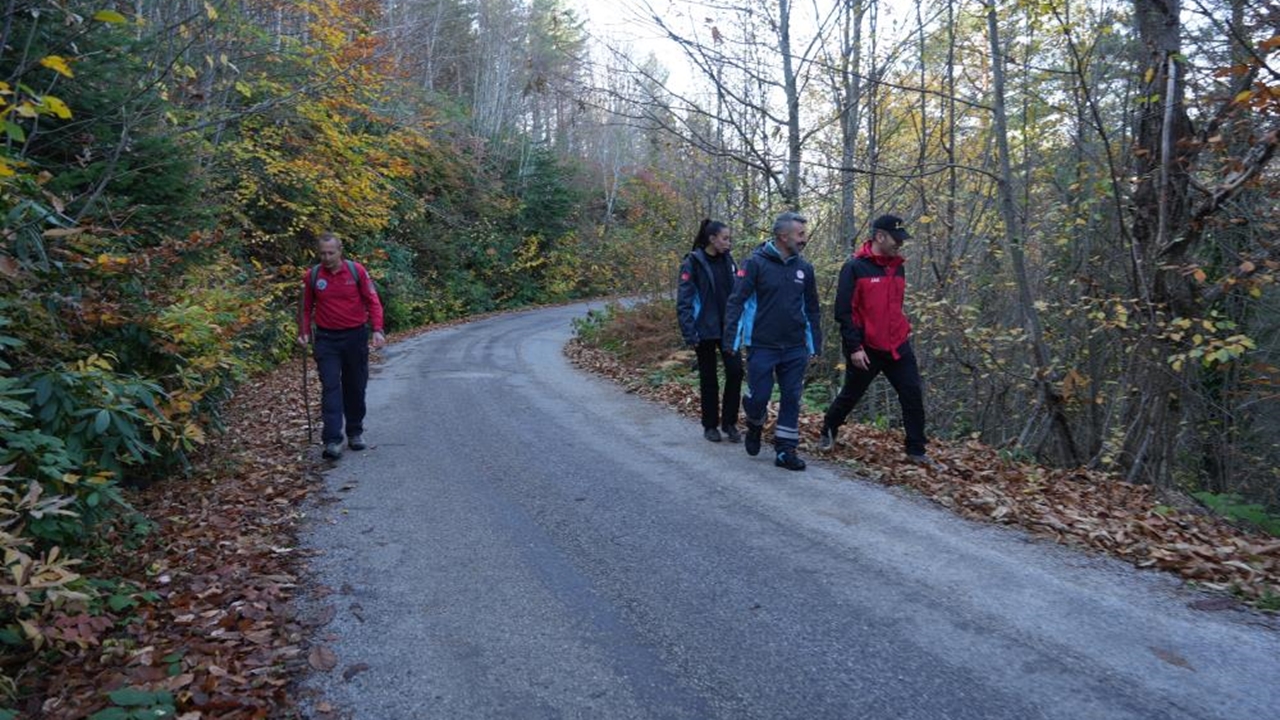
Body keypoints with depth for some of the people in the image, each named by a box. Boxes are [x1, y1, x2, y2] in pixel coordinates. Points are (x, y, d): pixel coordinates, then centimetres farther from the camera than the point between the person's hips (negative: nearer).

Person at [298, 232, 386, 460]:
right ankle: (332, 441, -11)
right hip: (327, 339, 0)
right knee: (331, 388, -8)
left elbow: (373, 301, -2)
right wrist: (304, 333, -3)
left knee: (355, 388, 10)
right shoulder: (313, 275, 0)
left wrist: (377, 329, -13)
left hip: (355, 336, 0)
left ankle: (355, 433, 26)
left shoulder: (356, 271, -4)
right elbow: (306, 308, 10)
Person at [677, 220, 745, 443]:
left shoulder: (728, 260, 6)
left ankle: (729, 423, 10)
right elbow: (684, 301, -12)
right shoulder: (693, 263, -9)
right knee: (708, 378, 6)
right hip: (705, 330, -4)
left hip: (727, 328, 4)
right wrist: (689, 332, -17)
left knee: (735, 371, -5)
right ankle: (710, 425, 20)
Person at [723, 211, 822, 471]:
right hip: (762, 347, -4)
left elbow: (812, 309, 15)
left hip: (795, 349, 4)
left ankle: (785, 450, 14)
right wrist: (731, 340, -15)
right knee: (758, 396, -1)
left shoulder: (804, 268, 7)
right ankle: (755, 425, 32)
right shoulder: (756, 263, -7)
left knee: (792, 399, 4)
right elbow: (737, 301, -9)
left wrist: (815, 344, 13)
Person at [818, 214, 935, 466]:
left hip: (898, 346, 5)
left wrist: (904, 330, 14)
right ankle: (828, 432, 35)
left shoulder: (897, 267, 9)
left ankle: (916, 450, 9)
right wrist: (854, 346, -18)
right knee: (850, 395, 11)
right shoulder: (855, 267, -12)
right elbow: (843, 311, -14)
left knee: (913, 396, -1)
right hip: (866, 349, -5)